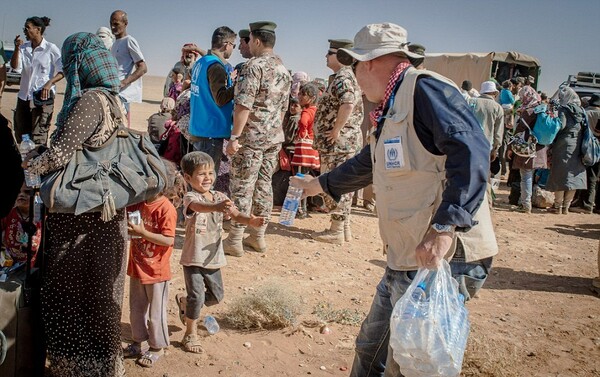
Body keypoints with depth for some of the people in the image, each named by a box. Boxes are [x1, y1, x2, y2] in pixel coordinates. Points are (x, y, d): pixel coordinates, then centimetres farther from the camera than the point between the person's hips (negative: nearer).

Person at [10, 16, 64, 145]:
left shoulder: (51, 49, -6)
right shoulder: (24, 47, 8)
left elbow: (62, 71, -7)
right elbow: (16, 67, 1)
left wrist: (50, 82, -23)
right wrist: (17, 48, -10)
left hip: (42, 97, -6)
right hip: (23, 97, 6)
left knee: (38, 137, -7)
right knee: (20, 135, 11)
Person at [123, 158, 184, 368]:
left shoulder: (166, 208, -20)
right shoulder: (139, 202, 0)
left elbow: (168, 240, -23)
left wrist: (143, 232, -28)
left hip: (156, 271, -7)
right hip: (137, 267, 7)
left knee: (156, 312, 9)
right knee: (136, 309, 21)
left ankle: (157, 347, 27)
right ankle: (138, 342, 39)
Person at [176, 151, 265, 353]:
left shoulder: (219, 197, 2)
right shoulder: (190, 198, -16)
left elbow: (236, 214, -7)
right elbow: (199, 206, -40)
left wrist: (250, 220, -29)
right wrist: (216, 207, -61)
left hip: (213, 257, 6)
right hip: (193, 258, -6)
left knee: (216, 296, 16)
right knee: (197, 296, -5)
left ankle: (184, 302, 41)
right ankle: (191, 334, 16)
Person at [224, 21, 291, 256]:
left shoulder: (255, 65, -13)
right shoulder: (284, 70, 13)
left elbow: (243, 104, -19)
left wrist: (234, 137, -18)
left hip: (251, 137, -8)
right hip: (274, 137, 8)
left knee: (242, 187, -2)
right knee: (264, 185, 12)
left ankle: (234, 241, 3)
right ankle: (258, 237, 19)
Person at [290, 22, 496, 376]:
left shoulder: (423, 87, -13)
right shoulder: (392, 108, 19)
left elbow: (472, 150, -27)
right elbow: (369, 163, 35)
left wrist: (444, 228, -34)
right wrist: (319, 184, 47)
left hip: (440, 257, -10)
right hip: (405, 259, 10)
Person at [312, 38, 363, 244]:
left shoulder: (342, 78, -15)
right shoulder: (347, 76, 18)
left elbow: (347, 104, -31)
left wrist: (336, 130, -23)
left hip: (338, 142, -11)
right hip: (347, 141, 11)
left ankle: (336, 231, 1)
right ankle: (344, 227, 21)